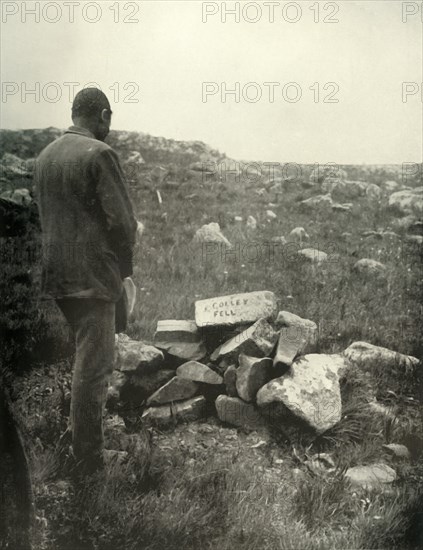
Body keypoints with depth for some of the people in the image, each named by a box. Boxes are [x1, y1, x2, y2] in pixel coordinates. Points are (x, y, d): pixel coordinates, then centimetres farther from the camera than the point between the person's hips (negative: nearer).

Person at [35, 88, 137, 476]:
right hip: (92, 275, -8)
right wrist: (125, 266, -1)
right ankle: (89, 462, 8)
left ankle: (80, 430, 33)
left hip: (55, 273, 8)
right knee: (93, 364, 0)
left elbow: (44, 213, 14)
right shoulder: (99, 154, -13)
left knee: (85, 354, 22)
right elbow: (121, 219, -16)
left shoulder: (45, 156, 10)